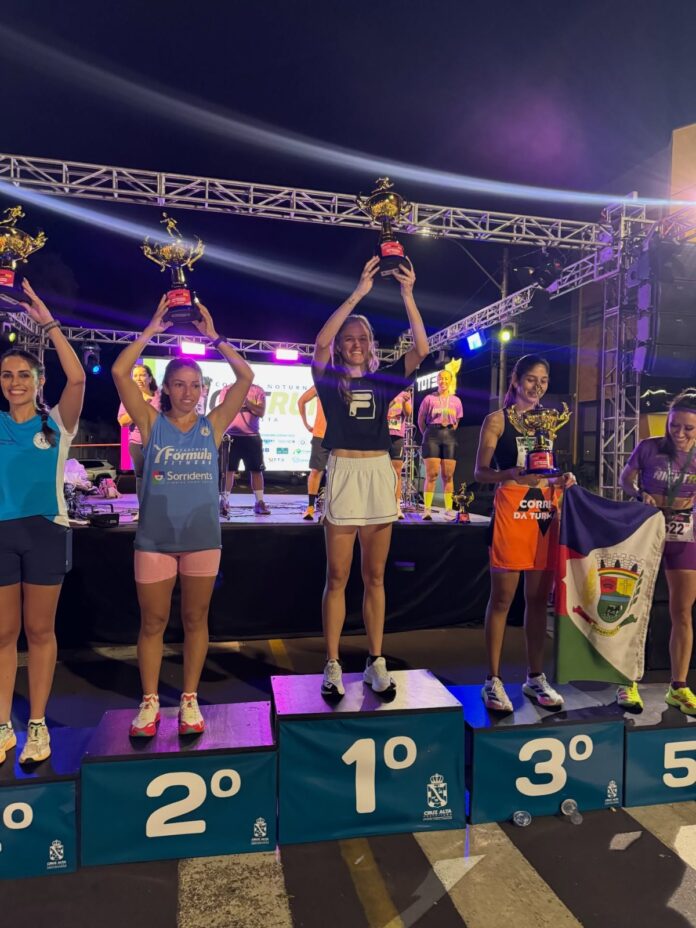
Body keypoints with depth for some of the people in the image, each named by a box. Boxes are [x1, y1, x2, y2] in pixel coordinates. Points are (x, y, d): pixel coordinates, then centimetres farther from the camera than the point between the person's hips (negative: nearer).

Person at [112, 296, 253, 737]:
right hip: (154, 538, 0)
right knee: (152, 622, 9)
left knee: (196, 621, 11)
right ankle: (150, 703, 24)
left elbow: (246, 376, -4)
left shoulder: (213, 425, 1)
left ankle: (190, 701, 25)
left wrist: (214, 337, -3)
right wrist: (151, 331, -5)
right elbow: (120, 372, -9)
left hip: (203, 537, 1)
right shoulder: (152, 422, 0)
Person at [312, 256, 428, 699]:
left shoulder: (383, 379, 10)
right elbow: (321, 342, -14)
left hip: (380, 475, 3)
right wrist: (359, 292, -16)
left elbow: (421, 349, -1)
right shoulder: (329, 377, 4)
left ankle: (377, 662, 17)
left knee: (375, 576, 8)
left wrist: (408, 294, -8)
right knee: (338, 576, 2)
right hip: (343, 474, -2)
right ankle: (333, 666, 12)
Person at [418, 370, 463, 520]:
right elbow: (421, 420, 9)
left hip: (450, 436, 2)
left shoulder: (456, 401, 10)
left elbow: (456, 422, 17)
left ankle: (449, 509, 7)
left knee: (448, 475, 2)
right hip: (432, 435, -2)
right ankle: (427, 509, -4)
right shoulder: (429, 398, 5)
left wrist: (449, 433, 7)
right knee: (431, 474, -7)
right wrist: (427, 436, 5)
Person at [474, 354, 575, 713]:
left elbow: (553, 469, 19)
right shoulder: (497, 420, 1)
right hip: (510, 512, -4)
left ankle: (535, 677, 22)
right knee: (502, 598, 0)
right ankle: (493, 680, 9)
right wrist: (511, 474, -22)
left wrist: (563, 479, -4)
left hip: (546, 515, 5)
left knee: (538, 599, 10)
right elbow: (480, 472, -3)